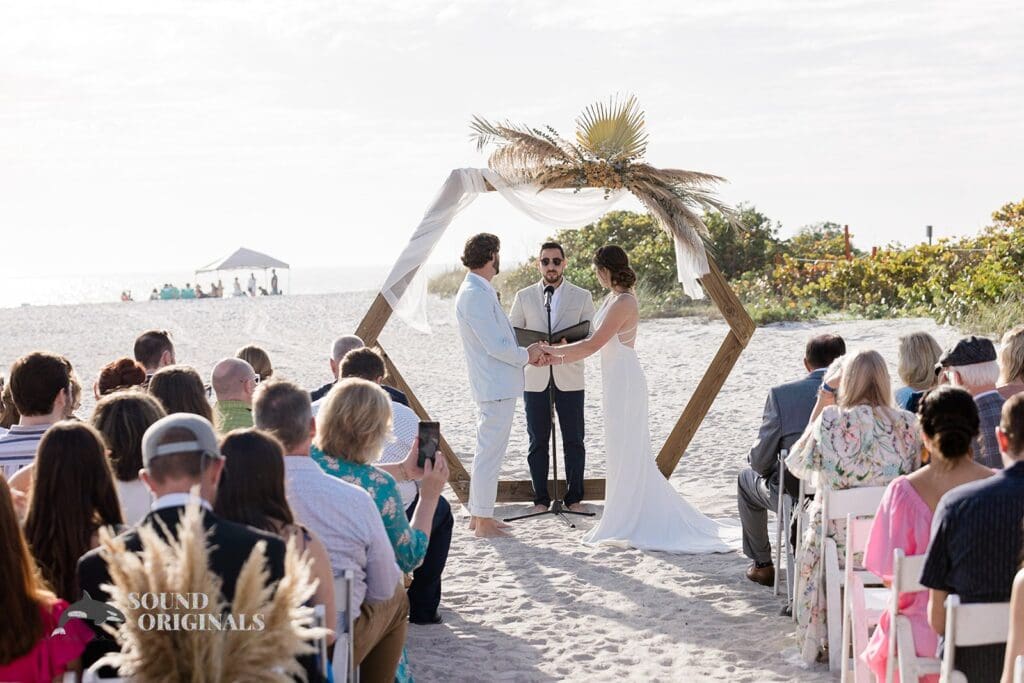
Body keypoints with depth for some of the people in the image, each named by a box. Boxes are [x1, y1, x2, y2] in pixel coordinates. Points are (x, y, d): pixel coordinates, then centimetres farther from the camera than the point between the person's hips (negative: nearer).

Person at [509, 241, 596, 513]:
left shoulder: (582, 297, 6)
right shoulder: (524, 297, 8)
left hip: (569, 379, 0)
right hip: (535, 379, 1)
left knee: (574, 441, 2)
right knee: (538, 441, 3)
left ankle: (574, 498, 10)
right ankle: (541, 499, 10)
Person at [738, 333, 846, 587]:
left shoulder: (781, 394, -15)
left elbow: (761, 461, -11)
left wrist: (757, 461, 13)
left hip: (794, 495, -2)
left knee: (746, 477, 31)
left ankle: (762, 565, 36)